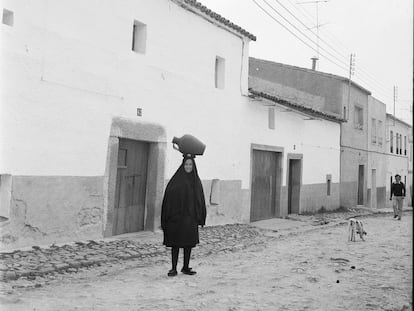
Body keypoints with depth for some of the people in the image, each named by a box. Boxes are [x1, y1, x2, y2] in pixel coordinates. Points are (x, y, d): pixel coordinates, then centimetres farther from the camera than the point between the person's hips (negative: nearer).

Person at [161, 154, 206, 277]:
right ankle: (174, 268, 8)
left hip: (190, 217, 3)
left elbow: (200, 200, 7)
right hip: (176, 216, -3)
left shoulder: (196, 181, 7)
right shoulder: (176, 180, -3)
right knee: (175, 243, 2)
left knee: (189, 243, 8)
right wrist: (166, 218, -13)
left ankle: (186, 267, 20)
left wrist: (200, 217, 0)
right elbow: (168, 198, -7)